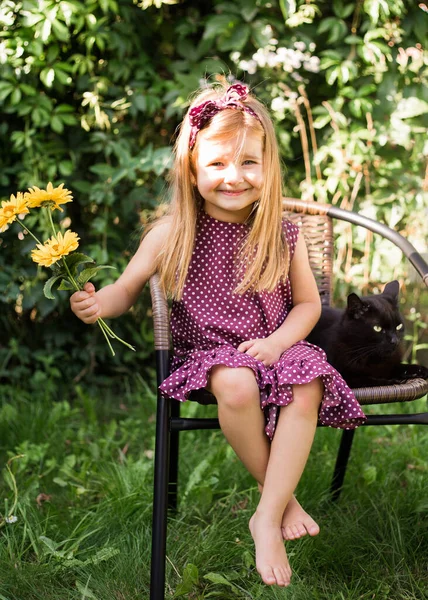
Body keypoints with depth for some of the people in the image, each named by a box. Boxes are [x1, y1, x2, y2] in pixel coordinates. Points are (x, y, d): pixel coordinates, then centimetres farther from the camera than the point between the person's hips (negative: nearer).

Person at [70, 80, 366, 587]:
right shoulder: (173, 234, -2)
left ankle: (268, 519, -23)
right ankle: (281, 497, -11)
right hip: (207, 351, -1)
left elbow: (307, 303, 7)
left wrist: (277, 342, -13)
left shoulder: (282, 236, 0)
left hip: (272, 348, 1)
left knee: (307, 388, -31)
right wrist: (97, 304, -22)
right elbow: (128, 288, 2)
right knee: (236, 385, -35)